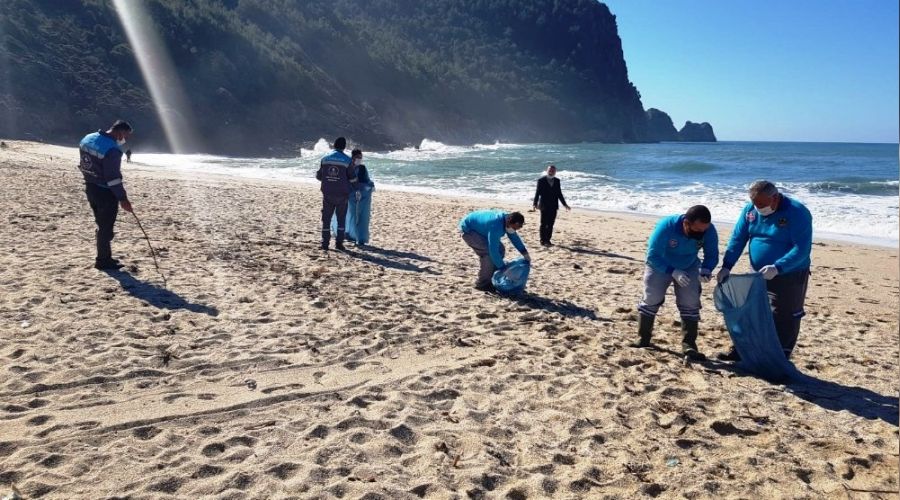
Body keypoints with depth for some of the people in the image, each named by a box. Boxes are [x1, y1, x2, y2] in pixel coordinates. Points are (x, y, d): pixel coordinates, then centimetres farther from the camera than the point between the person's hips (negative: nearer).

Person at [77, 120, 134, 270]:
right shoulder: (112, 149, -23)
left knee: (102, 225, 18)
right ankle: (103, 260, 13)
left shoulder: (88, 138, 5)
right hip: (105, 193, -9)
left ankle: (104, 257, 26)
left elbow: (82, 165, 13)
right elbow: (113, 177, -24)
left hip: (90, 188, 9)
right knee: (106, 227, 4)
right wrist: (123, 198, -18)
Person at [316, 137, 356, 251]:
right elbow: (352, 179, -4)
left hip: (327, 194, 2)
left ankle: (325, 243, 8)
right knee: (341, 219, 10)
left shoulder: (325, 159, 1)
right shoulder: (347, 160, -8)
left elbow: (318, 176, 8)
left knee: (326, 219, 9)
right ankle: (339, 243, 6)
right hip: (342, 194, -2)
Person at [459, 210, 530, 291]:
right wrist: (502, 268, -28)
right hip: (467, 230, -10)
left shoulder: (506, 219, -9)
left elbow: (514, 237, 7)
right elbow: (493, 250, -35)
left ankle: (490, 279, 13)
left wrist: (524, 252, 1)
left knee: (500, 250, 4)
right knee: (488, 253, -23)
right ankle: (482, 284, -10)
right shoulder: (495, 226, -38)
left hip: (479, 229, 10)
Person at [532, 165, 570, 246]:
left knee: (551, 224, 6)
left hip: (554, 206, 4)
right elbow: (537, 193, -7)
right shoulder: (541, 180, -4)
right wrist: (535, 203, -18)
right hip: (544, 206, -4)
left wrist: (565, 204, 11)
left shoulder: (557, 181, 9)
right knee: (544, 224, 1)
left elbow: (559, 193, 13)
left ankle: (548, 240, 14)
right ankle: (543, 240, 8)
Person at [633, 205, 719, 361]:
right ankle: (643, 339, 14)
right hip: (660, 266, -2)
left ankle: (689, 345, -2)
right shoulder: (666, 226, -38)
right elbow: (653, 256, -33)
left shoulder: (709, 231, -28)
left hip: (689, 268, 2)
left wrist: (706, 270, -35)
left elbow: (712, 254, -14)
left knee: (690, 304, -7)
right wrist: (673, 272, -43)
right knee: (651, 300, 0)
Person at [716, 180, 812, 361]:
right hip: (758, 275, 6)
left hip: (790, 276, -6)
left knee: (784, 319, 0)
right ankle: (741, 351, 27)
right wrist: (726, 267, -9)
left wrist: (777, 268, -36)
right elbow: (737, 239, 1)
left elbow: (802, 249, -25)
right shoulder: (750, 210, -2)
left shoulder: (797, 213, -20)